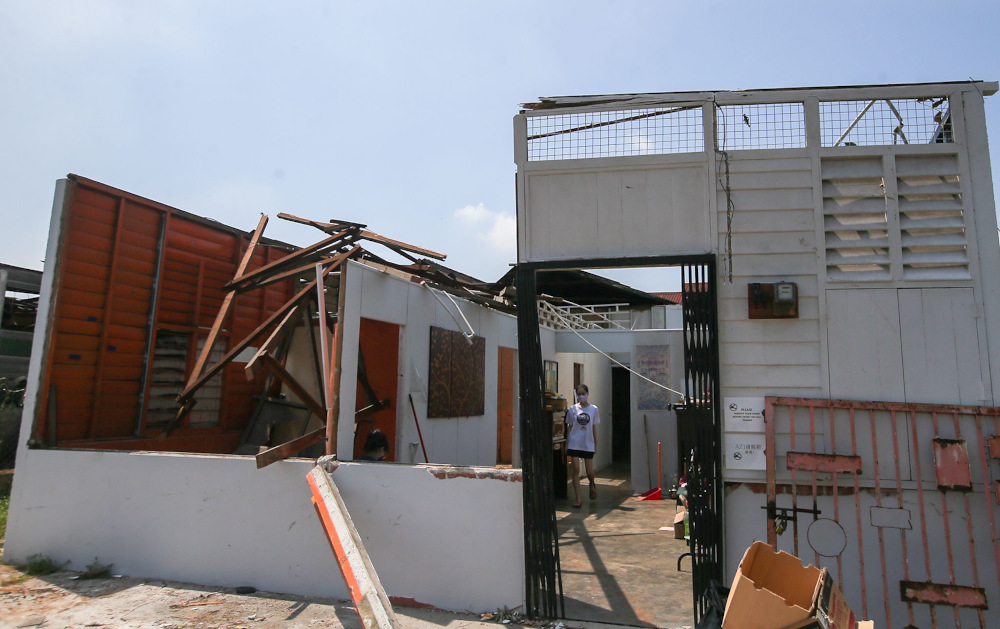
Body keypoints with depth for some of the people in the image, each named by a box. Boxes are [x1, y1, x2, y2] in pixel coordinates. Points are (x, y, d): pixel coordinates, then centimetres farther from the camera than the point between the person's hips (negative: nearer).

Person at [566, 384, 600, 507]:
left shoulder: (593, 409, 4)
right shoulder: (573, 409, 2)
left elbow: (593, 428, 9)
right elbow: (569, 427, 5)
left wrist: (595, 444, 8)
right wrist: (567, 443, 1)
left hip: (588, 444, 1)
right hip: (574, 443, -1)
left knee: (589, 471, 4)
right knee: (576, 470, -4)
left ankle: (592, 485, 40)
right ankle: (578, 499, 2)